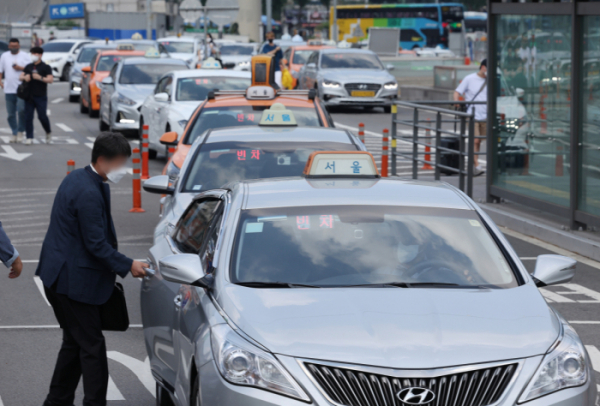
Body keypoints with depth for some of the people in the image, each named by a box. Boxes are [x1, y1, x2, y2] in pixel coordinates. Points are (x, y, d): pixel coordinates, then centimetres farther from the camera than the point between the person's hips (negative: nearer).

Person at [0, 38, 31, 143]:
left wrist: (21, 68, -13)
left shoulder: (25, 56, 5)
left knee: (21, 110, -17)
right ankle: (14, 133, 14)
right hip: (9, 89, 4)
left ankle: (20, 132, -4)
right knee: (10, 114, 4)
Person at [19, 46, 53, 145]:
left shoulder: (46, 67, 1)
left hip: (41, 96, -4)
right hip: (29, 96, 4)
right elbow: (20, 76, 12)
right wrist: (25, 77, -12)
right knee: (28, 117, -2)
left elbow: (50, 79, -9)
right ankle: (29, 138, 0)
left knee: (42, 116, -7)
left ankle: (48, 133, 19)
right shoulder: (28, 67, 15)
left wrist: (40, 78, -23)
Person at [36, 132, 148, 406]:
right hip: (73, 280, -10)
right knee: (92, 345, -4)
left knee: (75, 342, 18)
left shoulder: (76, 178, 10)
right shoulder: (89, 193, -23)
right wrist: (128, 266, -12)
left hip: (58, 276, 10)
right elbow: (96, 244, -21)